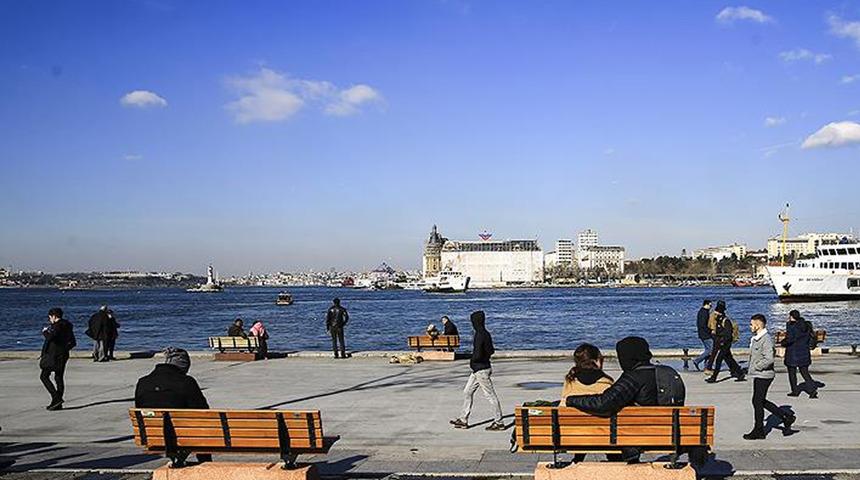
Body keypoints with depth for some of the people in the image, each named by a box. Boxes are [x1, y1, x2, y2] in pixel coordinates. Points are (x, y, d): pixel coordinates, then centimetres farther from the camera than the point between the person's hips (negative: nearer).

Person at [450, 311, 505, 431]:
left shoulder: (480, 335, -21)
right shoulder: (486, 334, 8)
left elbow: (477, 355, -25)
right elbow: (491, 351, 16)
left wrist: (471, 361, -7)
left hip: (481, 370, -10)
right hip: (478, 369, 10)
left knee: (490, 395, -1)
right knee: (467, 392, 14)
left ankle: (499, 422, 7)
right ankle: (463, 420, 20)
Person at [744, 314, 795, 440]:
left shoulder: (766, 340, -20)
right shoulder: (755, 338, 10)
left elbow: (769, 359, -27)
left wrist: (756, 367, -17)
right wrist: (751, 366, 11)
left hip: (763, 375, -10)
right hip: (758, 376, 10)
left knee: (758, 402, 0)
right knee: (761, 401, 16)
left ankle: (758, 431, 11)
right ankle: (786, 417, 23)